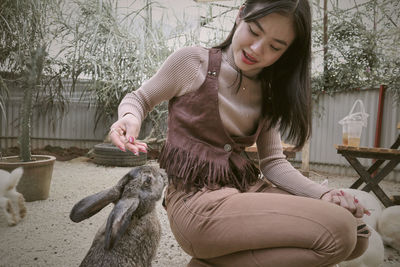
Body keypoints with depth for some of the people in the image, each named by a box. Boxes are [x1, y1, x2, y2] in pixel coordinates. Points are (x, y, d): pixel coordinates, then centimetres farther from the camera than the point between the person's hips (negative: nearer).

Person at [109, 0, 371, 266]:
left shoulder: (267, 94, 9)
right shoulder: (193, 61, -5)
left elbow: (273, 162, 8)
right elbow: (138, 99, 7)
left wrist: (323, 194, -8)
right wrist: (131, 117, -17)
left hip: (247, 189, 7)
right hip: (197, 198, -7)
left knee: (356, 231, -2)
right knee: (338, 231, -19)